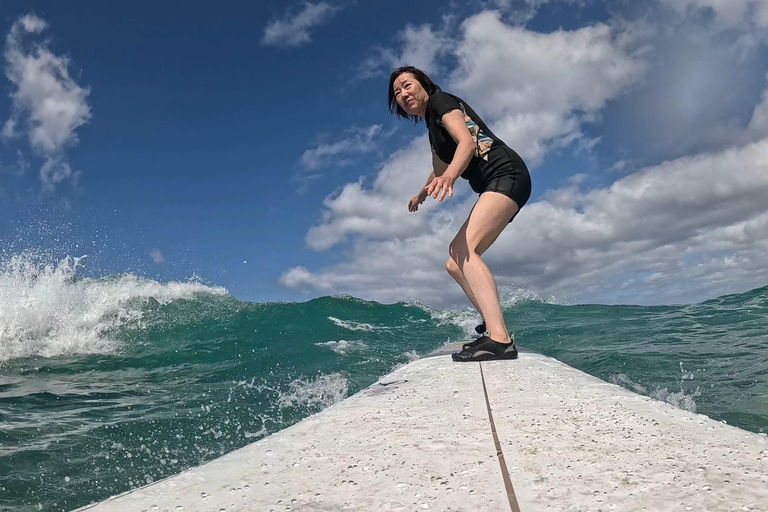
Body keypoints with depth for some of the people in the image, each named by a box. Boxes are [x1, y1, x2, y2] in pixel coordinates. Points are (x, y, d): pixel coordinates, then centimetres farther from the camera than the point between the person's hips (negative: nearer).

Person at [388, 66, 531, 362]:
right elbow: (440, 169, 42)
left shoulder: (441, 101, 0)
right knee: (455, 263, 7)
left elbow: (467, 141, -20)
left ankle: (500, 339, -38)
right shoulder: (433, 128, 25)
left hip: (506, 174, -10)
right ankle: (493, 327, 8)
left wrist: (449, 176, -39)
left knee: (463, 249, -28)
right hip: (493, 189, 10)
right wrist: (421, 195, 59)